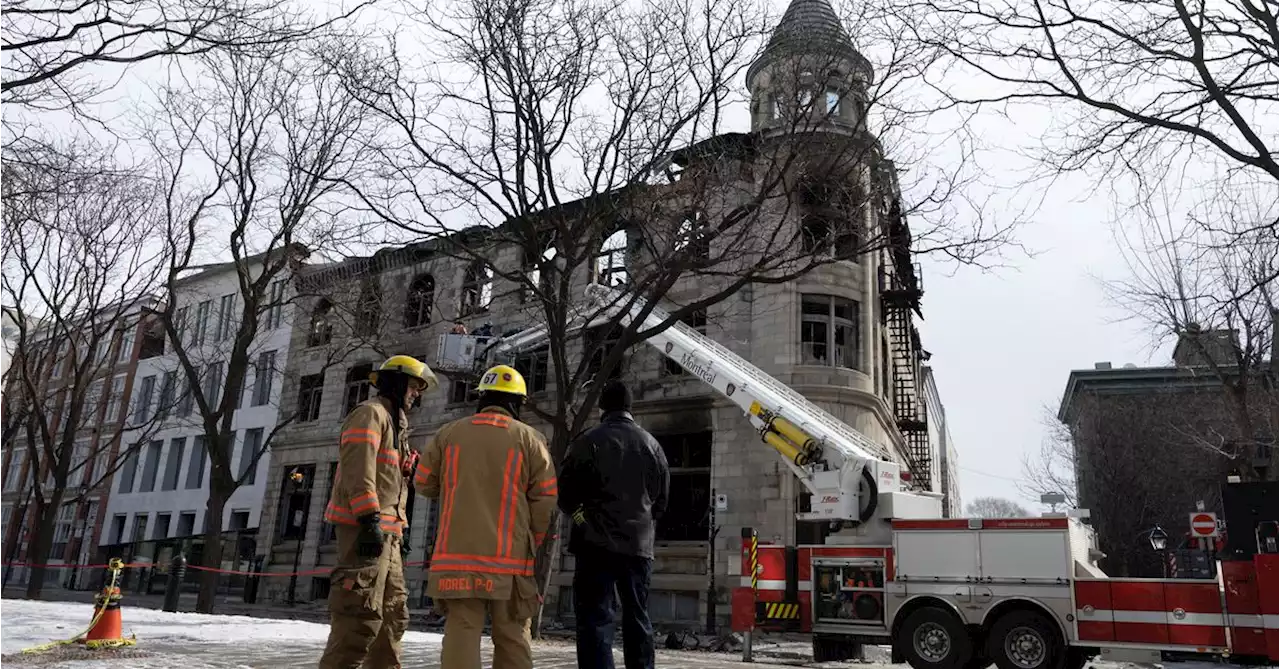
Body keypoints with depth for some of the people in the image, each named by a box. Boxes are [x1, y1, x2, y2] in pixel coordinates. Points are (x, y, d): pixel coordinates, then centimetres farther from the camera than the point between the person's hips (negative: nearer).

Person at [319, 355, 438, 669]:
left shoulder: (393, 421, 27)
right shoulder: (371, 412, -5)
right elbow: (358, 469, -18)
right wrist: (370, 519, -26)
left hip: (385, 529, 11)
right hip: (365, 526, -11)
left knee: (393, 611, 14)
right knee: (362, 612, -14)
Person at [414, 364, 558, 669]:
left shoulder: (449, 433, 6)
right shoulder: (529, 438, 1)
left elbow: (424, 484, 13)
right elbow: (545, 498, -2)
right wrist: (532, 542, 10)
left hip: (457, 553, 1)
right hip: (509, 556, -1)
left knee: (461, 631, 3)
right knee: (512, 637, 8)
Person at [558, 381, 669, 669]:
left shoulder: (589, 441, -7)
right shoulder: (652, 445, 8)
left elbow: (565, 493, -3)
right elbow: (661, 502, 14)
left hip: (597, 544, -4)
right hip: (639, 545, 5)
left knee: (596, 619, -2)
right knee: (638, 620, 14)